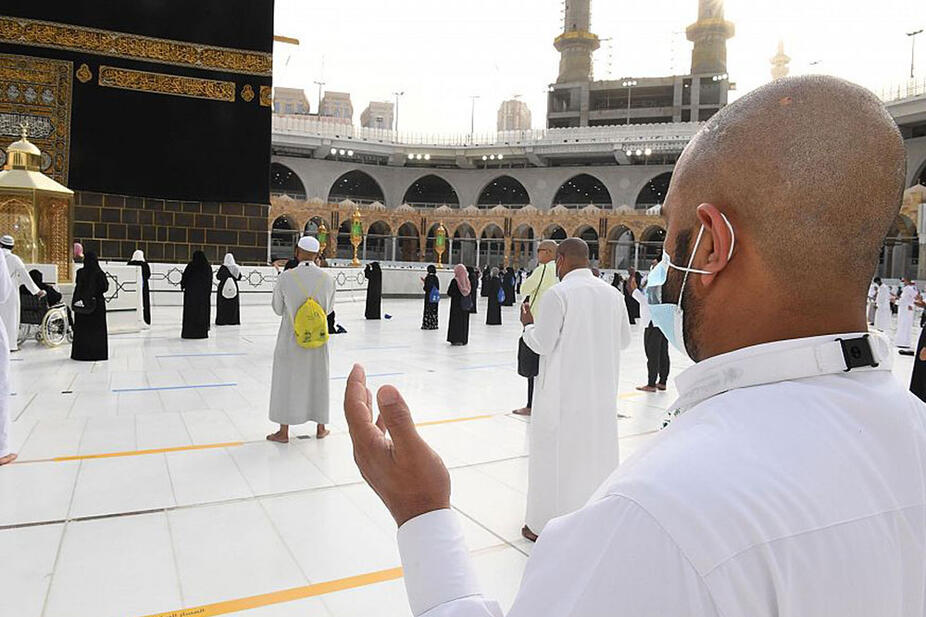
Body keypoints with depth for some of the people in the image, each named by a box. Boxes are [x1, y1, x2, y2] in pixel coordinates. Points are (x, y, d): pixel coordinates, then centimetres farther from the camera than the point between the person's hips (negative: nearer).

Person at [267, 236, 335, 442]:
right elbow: (328, 310, 4)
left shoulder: (285, 277, -13)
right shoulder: (328, 278, -7)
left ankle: (283, 432, 18)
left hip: (291, 338, -2)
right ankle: (320, 428, 25)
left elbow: (278, 309, -1)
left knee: (287, 381, 10)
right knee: (318, 381, 14)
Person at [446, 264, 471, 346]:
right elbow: (471, 292, 6)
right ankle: (463, 339, 15)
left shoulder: (454, 281, -14)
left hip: (456, 303, -4)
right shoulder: (467, 281, 0)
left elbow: (449, 293, -11)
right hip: (465, 304, 5)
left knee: (456, 320, 3)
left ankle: (456, 339, 2)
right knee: (464, 320, 11)